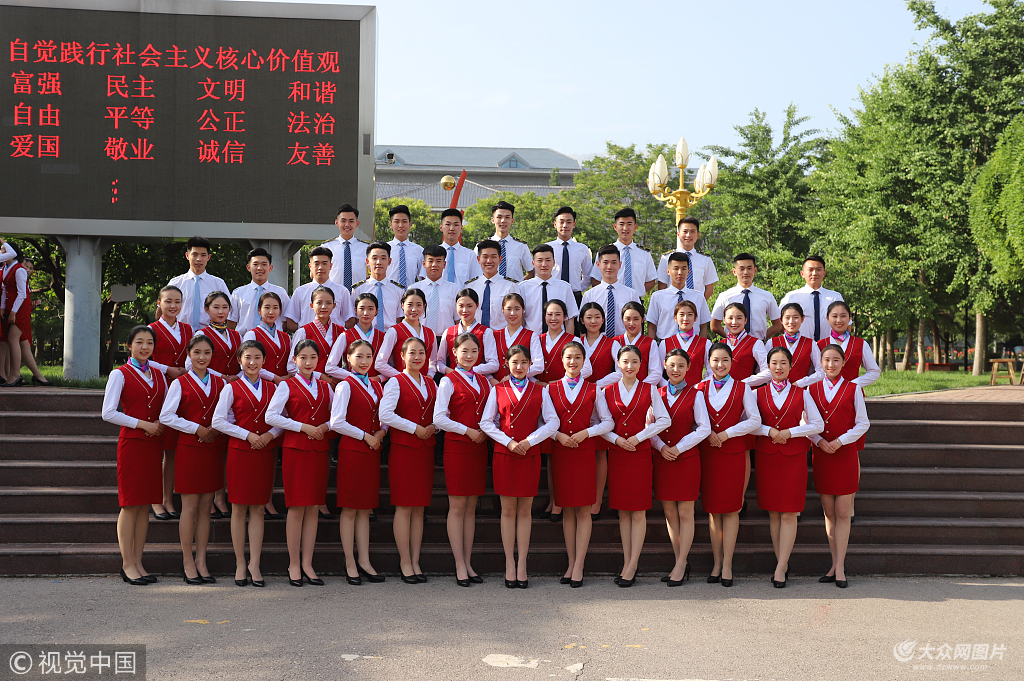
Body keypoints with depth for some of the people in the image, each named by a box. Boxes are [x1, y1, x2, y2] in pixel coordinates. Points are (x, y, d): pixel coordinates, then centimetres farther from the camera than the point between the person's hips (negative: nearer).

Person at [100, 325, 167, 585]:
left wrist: (162, 423, -2)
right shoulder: (120, 374, -2)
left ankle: (138, 562, 11)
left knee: (145, 504, 6)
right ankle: (127, 564, 1)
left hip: (154, 443, 5)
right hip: (132, 443, -5)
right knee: (130, 504, -5)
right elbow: (108, 413, -9)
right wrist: (142, 424, -12)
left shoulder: (159, 374, 14)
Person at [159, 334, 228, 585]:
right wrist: (197, 428, -11)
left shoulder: (220, 383, 10)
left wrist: (217, 430, -7)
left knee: (206, 507, 6)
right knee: (190, 507, -2)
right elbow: (166, 416, -7)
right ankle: (188, 563, 5)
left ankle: (201, 561, 12)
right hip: (188, 449, -3)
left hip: (213, 449, 4)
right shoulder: (180, 383, -1)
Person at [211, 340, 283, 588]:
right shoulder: (232, 389, 1)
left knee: (258, 509, 3)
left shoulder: (272, 388, 9)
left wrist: (269, 434, -10)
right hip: (239, 452, -2)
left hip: (265, 452, 2)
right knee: (239, 508, 1)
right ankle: (240, 564, 10)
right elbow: (218, 421, -4)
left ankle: (254, 564, 7)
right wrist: (247, 435, -10)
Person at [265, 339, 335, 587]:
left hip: (319, 450, 4)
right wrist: (303, 427, -12)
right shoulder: (287, 386, 1)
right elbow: (271, 416, -9)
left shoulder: (325, 387, 13)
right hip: (295, 449, -4)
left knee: (314, 508, 4)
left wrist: (326, 426, -4)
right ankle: (294, 565, 3)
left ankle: (307, 564, 9)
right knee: (297, 507, -4)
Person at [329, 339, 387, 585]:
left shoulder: (377, 386, 13)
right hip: (351, 451, -6)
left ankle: (364, 562, 13)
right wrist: (366, 436, -11)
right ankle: (350, 564, 6)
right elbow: (336, 422, -14)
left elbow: (384, 418, 18)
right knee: (350, 508, 0)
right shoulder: (345, 386, -7)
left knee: (365, 508, 9)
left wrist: (380, 433, -3)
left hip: (372, 451, 6)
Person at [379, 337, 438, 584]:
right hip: (403, 449, -5)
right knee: (404, 506, -4)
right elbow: (385, 415, -15)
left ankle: (415, 561, 12)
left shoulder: (431, 384, 14)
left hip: (425, 449, 5)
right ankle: (405, 563, 3)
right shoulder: (396, 383, -4)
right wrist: (415, 428, -13)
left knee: (419, 507, 7)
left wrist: (434, 426, -2)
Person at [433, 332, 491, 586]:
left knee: (471, 508, 8)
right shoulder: (448, 381, -3)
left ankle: (468, 563, 13)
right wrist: (468, 431, -11)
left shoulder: (483, 381, 14)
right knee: (457, 507, -3)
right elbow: (439, 417, -11)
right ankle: (460, 566, 1)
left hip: (478, 448, 5)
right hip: (456, 447, -5)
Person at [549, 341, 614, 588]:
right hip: (559, 452, 1)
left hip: (585, 452, -1)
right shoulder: (551, 388, 7)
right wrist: (558, 435, -11)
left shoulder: (593, 390, 5)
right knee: (567, 510, 5)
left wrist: (585, 432, -9)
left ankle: (579, 567, -1)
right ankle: (571, 563, 12)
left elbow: (608, 422, 4)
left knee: (583, 510, -3)